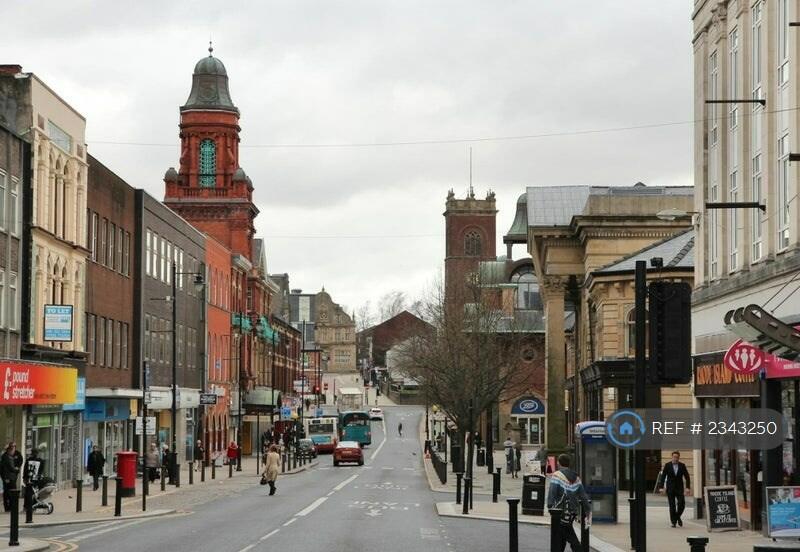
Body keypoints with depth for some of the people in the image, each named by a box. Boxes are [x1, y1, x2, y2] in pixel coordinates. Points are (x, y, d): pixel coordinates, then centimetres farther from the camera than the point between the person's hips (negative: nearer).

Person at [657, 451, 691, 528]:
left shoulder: (682, 466, 2)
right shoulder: (667, 465, -1)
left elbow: (687, 477, 4)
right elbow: (663, 476, -1)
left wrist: (688, 487, -6)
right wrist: (661, 487, -9)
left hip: (679, 488, 1)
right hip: (670, 489, -1)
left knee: (682, 504, -8)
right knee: (672, 506, -2)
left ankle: (678, 517, 18)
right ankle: (673, 521, 6)